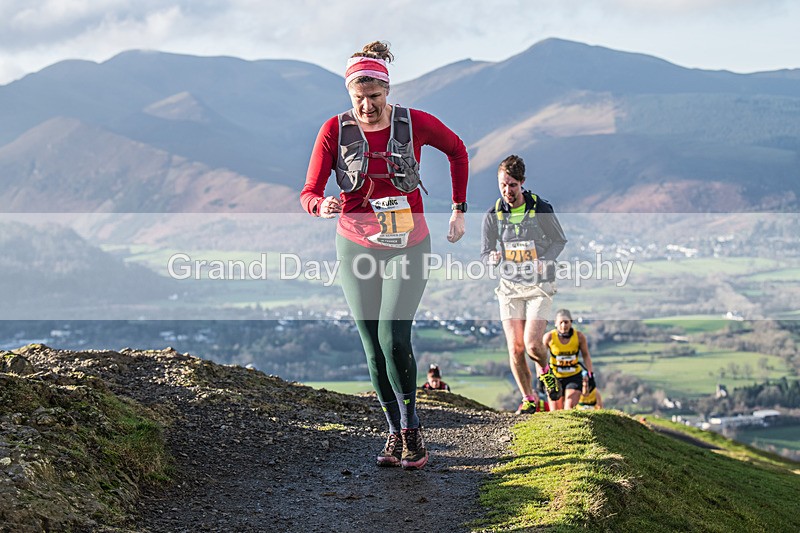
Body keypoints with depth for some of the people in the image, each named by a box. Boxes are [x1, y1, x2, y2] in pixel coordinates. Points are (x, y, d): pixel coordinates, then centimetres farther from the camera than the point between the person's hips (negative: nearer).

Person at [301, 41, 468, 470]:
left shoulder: (415, 123, -10)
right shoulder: (335, 130, -9)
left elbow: (457, 150, 10)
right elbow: (309, 193, -12)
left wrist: (459, 209, 9)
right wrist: (322, 206, -36)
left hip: (407, 246, -2)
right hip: (356, 247, 2)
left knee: (394, 337, -17)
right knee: (373, 349, 2)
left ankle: (411, 428, 1)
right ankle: (395, 433, 17)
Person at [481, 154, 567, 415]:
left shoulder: (542, 210, -10)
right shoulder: (492, 215, -4)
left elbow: (559, 241, 3)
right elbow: (485, 253, 3)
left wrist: (544, 261, -15)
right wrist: (494, 258, -22)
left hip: (539, 286, -2)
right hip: (510, 286, 2)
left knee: (532, 344, -14)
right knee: (515, 348, -3)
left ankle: (544, 369, 21)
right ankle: (528, 399, 15)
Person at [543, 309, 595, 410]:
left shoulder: (579, 336, -11)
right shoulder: (549, 337, -13)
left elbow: (586, 355, 4)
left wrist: (590, 375, 1)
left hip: (574, 376, 0)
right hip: (555, 377, 0)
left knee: (570, 409, -15)